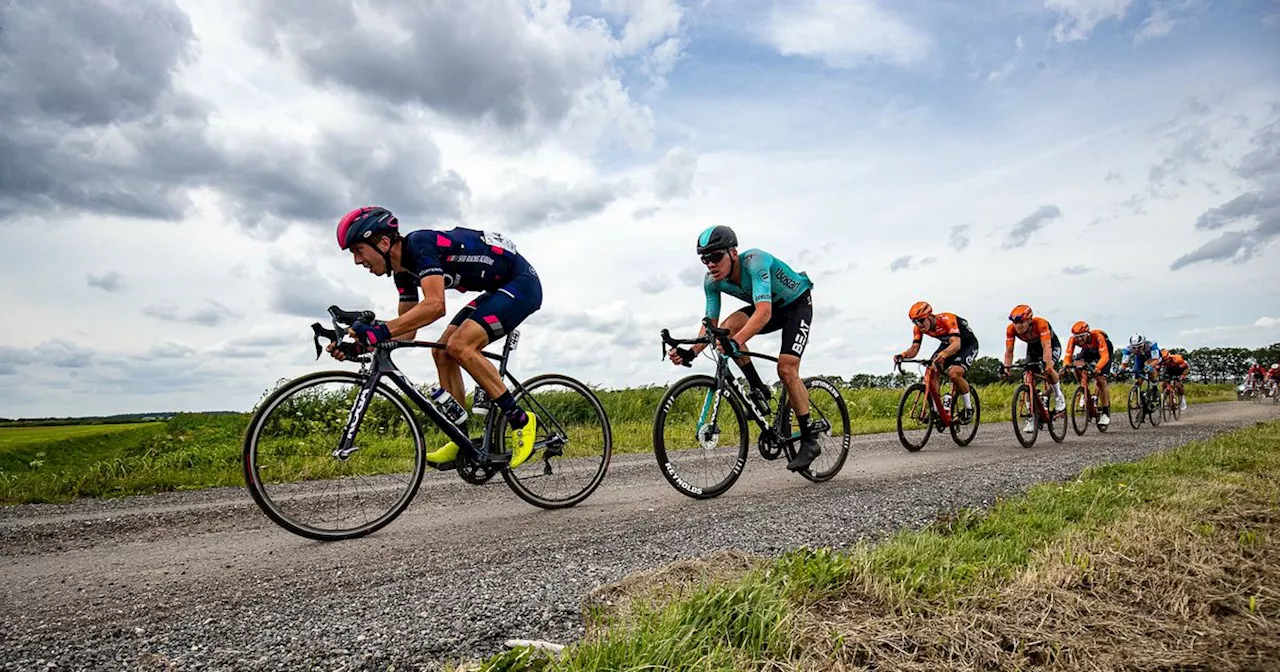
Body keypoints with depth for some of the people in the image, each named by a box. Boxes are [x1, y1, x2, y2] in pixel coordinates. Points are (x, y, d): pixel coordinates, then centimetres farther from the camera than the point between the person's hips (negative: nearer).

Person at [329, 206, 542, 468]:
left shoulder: (420, 243, -23)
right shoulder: (403, 269, 5)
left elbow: (435, 306, -37)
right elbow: (408, 331, 7)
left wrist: (379, 331, -40)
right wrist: (360, 340, -5)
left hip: (522, 282, -10)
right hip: (499, 290, 10)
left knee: (460, 346, -23)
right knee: (442, 352, 2)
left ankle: (521, 421, -12)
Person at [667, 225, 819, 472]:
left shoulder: (755, 262, -37)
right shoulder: (712, 281, -17)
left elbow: (764, 312, -49)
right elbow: (711, 324, -16)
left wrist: (735, 342, -62)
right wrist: (690, 352, -34)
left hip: (797, 303, -5)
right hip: (769, 306, 6)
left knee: (786, 369, -18)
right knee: (728, 327, -24)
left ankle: (809, 440, -4)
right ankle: (758, 389, -9)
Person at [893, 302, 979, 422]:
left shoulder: (947, 319, -35)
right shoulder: (919, 328, -17)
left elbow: (956, 344, -47)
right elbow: (914, 348, -18)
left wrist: (943, 354, -66)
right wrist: (902, 355, -40)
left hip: (968, 345, -6)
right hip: (947, 345, 6)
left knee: (954, 374, -28)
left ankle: (969, 407, -5)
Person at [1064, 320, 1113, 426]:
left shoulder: (1098, 337, -39)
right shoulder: (1073, 339, -28)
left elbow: (1105, 356, -45)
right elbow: (1068, 355, -29)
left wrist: (1097, 368, -62)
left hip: (1105, 350, -4)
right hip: (1088, 351, 4)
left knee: (1100, 379, -15)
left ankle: (1106, 413, -6)